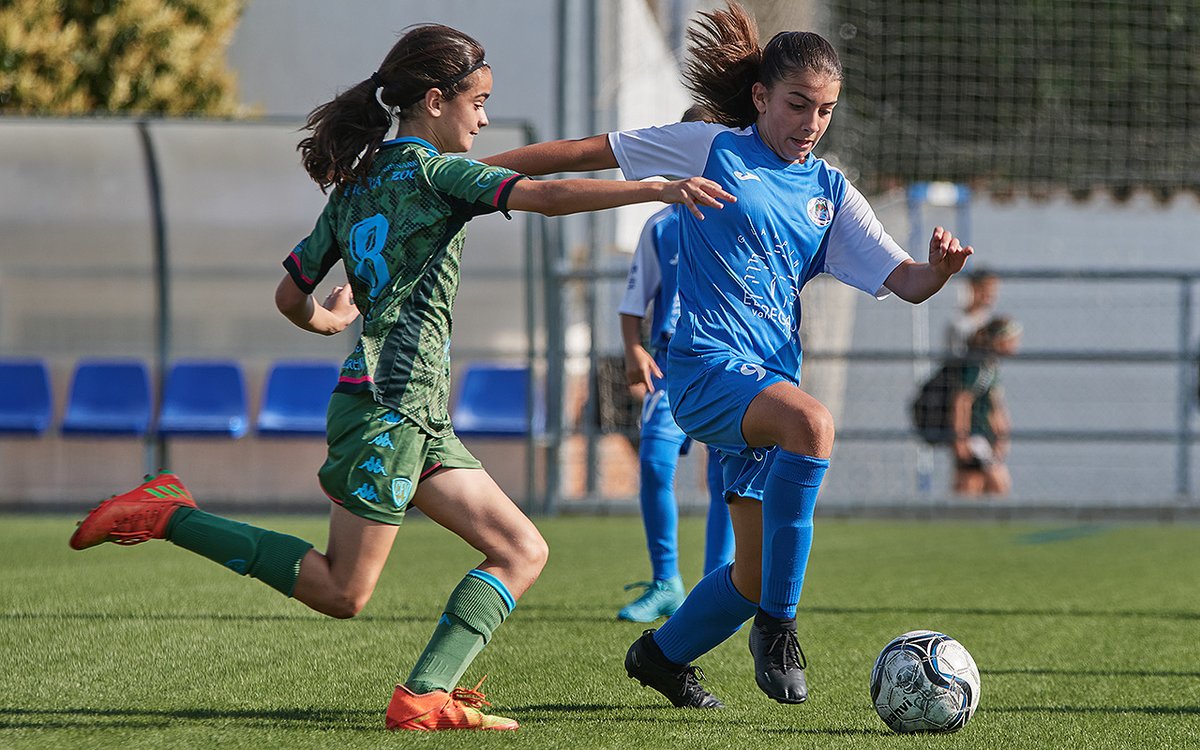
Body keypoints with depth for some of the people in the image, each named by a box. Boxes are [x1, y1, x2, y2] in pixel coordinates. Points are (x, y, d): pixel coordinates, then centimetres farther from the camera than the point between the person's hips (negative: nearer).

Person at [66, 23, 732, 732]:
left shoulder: (353, 186, 17)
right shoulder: (435, 170, -7)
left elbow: (292, 294, 22)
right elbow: (545, 195, -21)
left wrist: (328, 321, 44)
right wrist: (658, 188, -25)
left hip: (421, 420, 10)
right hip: (388, 405, -10)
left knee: (522, 552, 4)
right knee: (344, 592, -5)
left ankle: (425, 696, -6)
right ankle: (171, 517, 0)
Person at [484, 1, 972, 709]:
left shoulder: (830, 191, 13)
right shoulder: (712, 148, 1)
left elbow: (904, 281, 7)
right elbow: (585, 152, 3)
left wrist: (940, 269, -17)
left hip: (774, 378, 6)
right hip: (707, 363, -6)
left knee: (758, 572, 6)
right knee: (812, 422, -36)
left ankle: (662, 654, 36)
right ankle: (776, 624, -26)